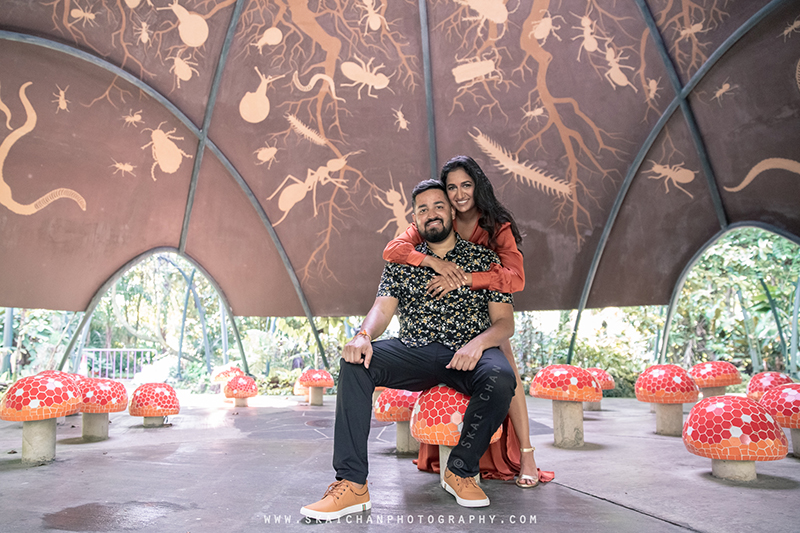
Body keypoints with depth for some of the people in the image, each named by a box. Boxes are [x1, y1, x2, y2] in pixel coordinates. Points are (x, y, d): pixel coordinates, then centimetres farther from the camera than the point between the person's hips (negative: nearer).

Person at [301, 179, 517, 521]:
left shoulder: (484, 259, 11)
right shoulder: (401, 263, 16)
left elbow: (505, 322, 4)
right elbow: (382, 308, 3)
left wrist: (478, 342, -19)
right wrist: (364, 335, -21)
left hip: (468, 354, -1)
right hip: (414, 352, 2)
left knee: (500, 379, -35)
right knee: (354, 363, -25)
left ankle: (460, 470, -11)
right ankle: (352, 484, -25)